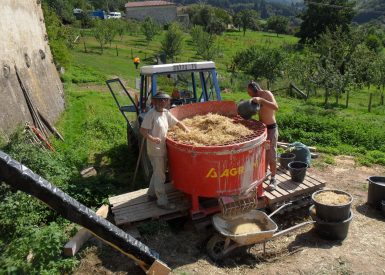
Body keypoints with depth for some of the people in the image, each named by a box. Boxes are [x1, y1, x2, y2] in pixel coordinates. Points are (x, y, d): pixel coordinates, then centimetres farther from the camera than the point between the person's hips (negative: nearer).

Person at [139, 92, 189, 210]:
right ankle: (162, 201, 9)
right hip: (155, 150, -8)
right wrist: (152, 138, -32)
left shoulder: (166, 113, 6)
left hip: (163, 148, 8)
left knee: (158, 172, 21)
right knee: (160, 175, -1)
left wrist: (187, 130, 7)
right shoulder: (151, 114, -16)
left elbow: (177, 122, 17)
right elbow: (142, 130, -18)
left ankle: (152, 193, 40)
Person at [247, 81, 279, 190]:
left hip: (271, 128, -8)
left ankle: (273, 179, 7)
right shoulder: (257, 97, 11)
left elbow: (276, 107, -28)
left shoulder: (266, 93, -12)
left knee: (271, 155, -3)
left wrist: (261, 100, -33)